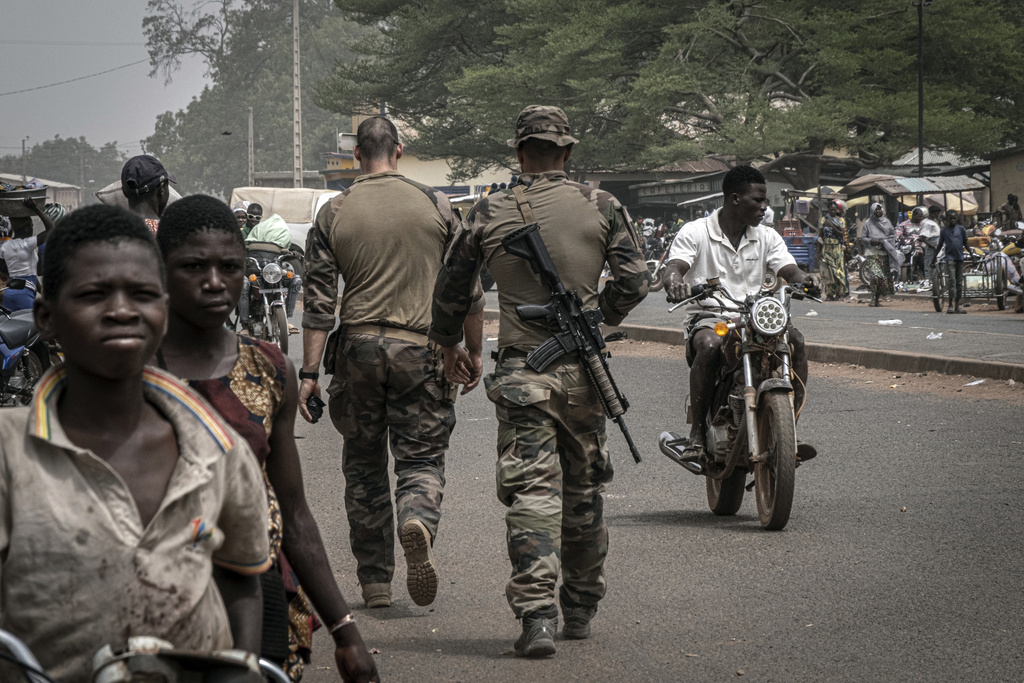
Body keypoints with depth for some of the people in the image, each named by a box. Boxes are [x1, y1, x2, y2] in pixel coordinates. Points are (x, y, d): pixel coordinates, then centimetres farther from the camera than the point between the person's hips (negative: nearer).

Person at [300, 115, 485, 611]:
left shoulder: (334, 214, 2)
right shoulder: (435, 205, 1)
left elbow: (319, 300, -1)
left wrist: (310, 372, 1)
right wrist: (474, 354, 13)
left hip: (358, 347, 1)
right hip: (421, 348, -1)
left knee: (364, 466, 13)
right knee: (421, 459, 5)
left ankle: (375, 581, 15)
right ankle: (418, 521, -28)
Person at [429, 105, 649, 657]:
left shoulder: (489, 214, 0)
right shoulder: (600, 207, 0)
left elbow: (450, 289, 8)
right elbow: (634, 281, -2)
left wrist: (449, 345, 26)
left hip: (520, 371, -1)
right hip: (582, 370, 2)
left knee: (532, 491, -5)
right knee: (583, 491, 15)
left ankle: (536, 612, -19)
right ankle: (581, 607, 27)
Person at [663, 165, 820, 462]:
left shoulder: (766, 237, 11)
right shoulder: (695, 232, -1)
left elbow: (789, 270, 0)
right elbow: (674, 267, -14)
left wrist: (805, 279, -26)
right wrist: (675, 281, -40)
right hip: (707, 317, -4)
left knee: (796, 340, -24)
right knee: (709, 345, -38)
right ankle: (697, 433, -28)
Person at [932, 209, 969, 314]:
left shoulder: (961, 229, 6)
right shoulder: (944, 230, 2)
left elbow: (965, 243, 12)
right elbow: (940, 245, 8)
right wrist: (934, 257, 8)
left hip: (959, 258, 3)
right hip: (949, 258, -3)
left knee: (959, 282, 7)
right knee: (952, 282, -12)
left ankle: (957, 306, 13)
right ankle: (951, 305, -15)